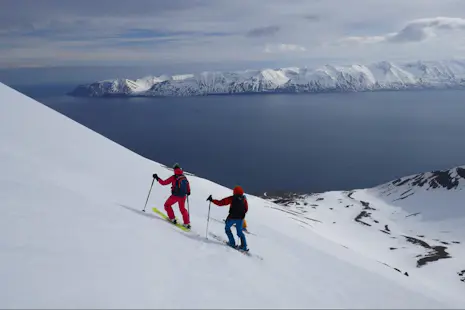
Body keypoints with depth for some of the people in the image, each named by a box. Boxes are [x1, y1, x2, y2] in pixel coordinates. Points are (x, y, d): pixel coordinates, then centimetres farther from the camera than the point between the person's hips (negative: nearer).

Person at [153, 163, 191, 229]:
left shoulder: (173, 177, -11)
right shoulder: (184, 177, 2)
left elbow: (164, 183, -8)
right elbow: (187, 184, 15)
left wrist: (157, 178, 6)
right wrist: (188, 191, 33)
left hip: (175, 196, -5)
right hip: (183, 196, 5)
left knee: (167, 205, 19)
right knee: (182, 209, 21)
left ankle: (172, 219, 17)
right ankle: (187, 223, 19)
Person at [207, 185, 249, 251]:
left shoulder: (232, 198, -9)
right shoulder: (244, 199, 2)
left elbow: (220, 203, -10)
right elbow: (246, 209, 13)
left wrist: (212, 200, -1)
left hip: (232, 217, -4)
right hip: (240, 218, 4)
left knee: (227, 228, 20)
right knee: (240, 232, 18)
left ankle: (232, 243, 15)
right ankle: (244, 246, 7)